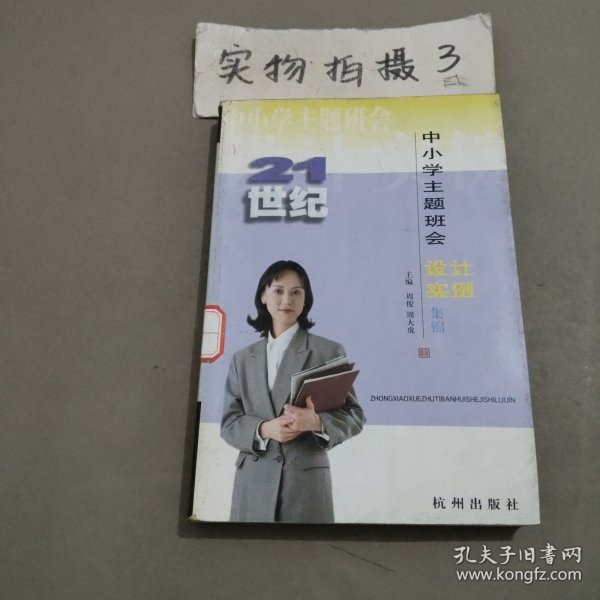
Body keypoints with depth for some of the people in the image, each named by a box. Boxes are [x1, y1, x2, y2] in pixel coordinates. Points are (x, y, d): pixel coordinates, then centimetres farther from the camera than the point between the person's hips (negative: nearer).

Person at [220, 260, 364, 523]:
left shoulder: (329, 351, 1)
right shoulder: (242, 359, 9)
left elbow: (354, 416, 1)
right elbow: (229, 423, 6)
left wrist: (316, 422, -19)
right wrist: (264, 429, -13)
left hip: (307, 480, -2)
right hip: (254, 481, 2)